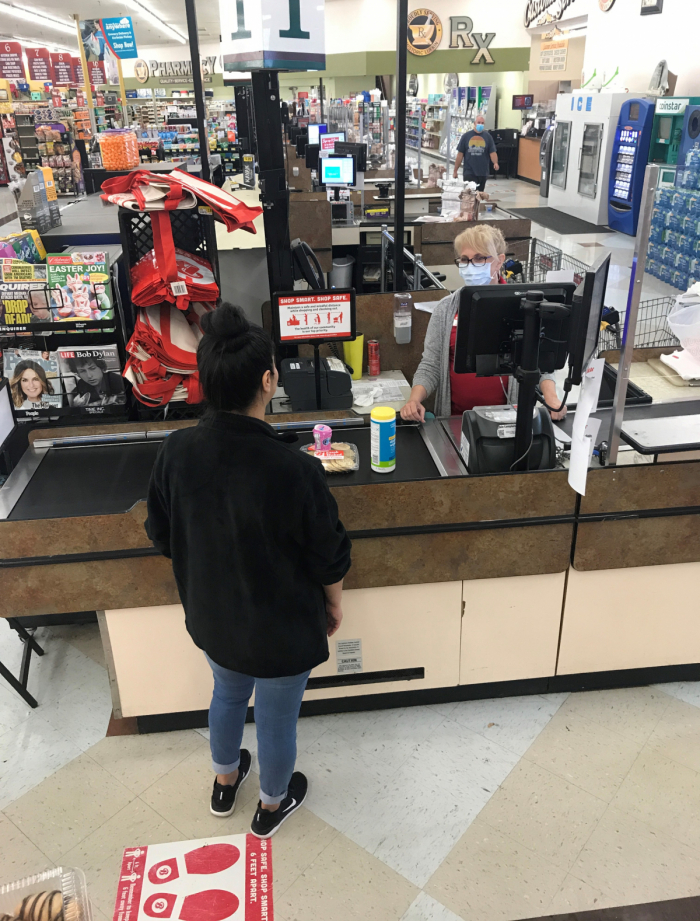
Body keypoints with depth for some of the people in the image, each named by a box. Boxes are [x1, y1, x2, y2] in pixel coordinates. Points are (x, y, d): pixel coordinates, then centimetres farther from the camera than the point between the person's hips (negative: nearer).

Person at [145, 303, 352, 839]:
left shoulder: (176, 452, -19)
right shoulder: (294, 470, -33)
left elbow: (163, 538, -3)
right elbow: (329, 558, -19)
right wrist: (334, 602, 2)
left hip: (212, 619, 5)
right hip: (282, 629, -4)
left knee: (228, 694, 32)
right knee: (277, 716, 23)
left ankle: (225, 782, 59)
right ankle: (273, 804, 51)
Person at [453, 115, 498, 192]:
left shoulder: (488, 136, 4)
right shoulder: (466, 136, 0)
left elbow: (492, 152, -2)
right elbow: (460, 154, 2)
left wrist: (495, 163, -23)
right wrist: (455, 171, 3)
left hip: (483, 173, 2)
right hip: (469, 172, -2)